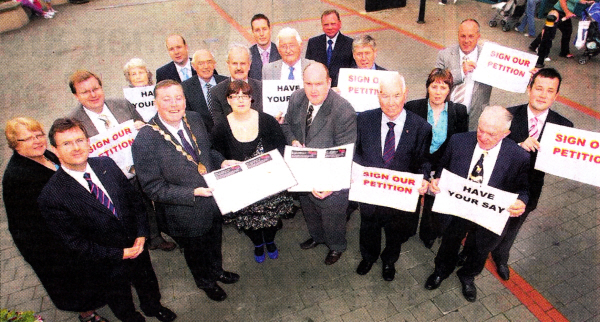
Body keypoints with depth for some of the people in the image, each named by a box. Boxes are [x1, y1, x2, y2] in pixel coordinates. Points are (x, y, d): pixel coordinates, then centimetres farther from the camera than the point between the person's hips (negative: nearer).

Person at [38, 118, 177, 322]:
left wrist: (141, 234, -11)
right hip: (106, 267, -4)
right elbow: (75, 243, -20)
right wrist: (120, 254, -20)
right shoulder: (51, 197, -25)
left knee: (148, 286, 32)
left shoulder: (107, 165, -11)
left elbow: (133, 198, -1)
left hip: (137, 247, 4)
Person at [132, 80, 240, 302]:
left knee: (215, 243, 31)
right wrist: (194, 193, -30)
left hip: (214, 199, 5)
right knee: (196, 251, 25)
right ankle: (205, 282, 57)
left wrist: (221, 162, -12)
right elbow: (154, 188, -23)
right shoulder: (145, 141, -27)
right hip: (186, 214, -5)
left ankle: (217, 271, 63)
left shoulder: (194, 119, -9)